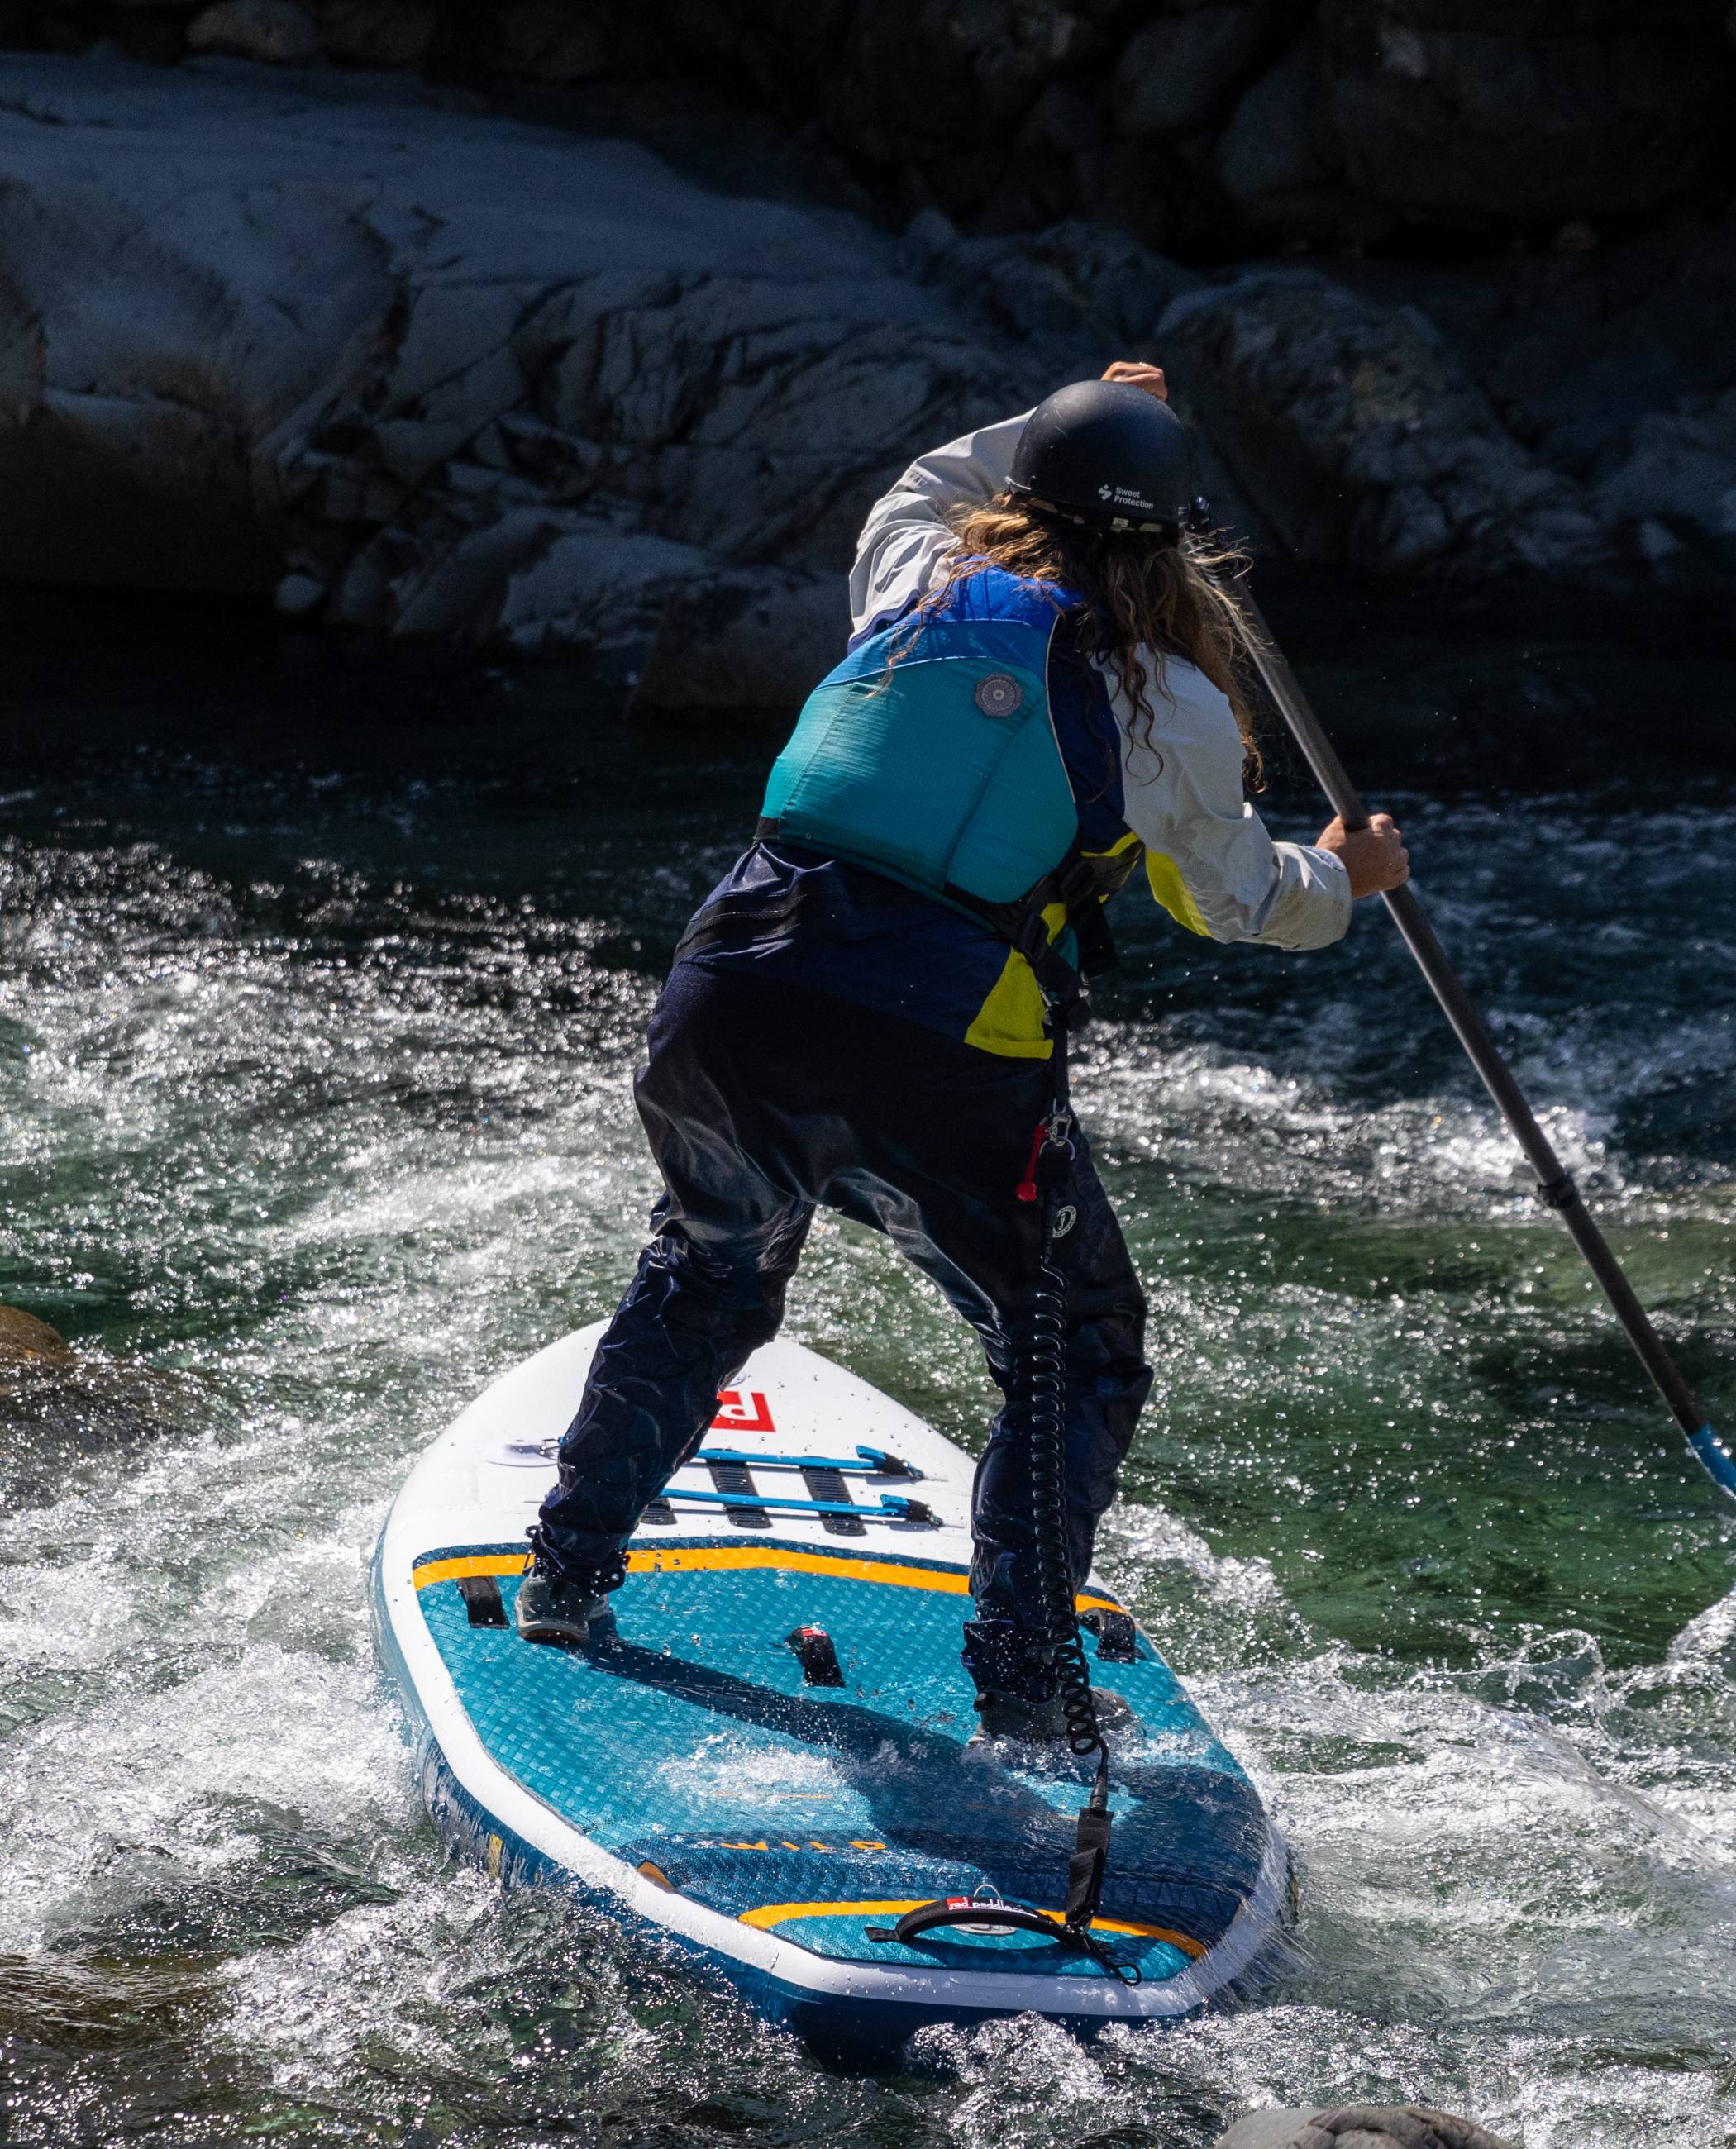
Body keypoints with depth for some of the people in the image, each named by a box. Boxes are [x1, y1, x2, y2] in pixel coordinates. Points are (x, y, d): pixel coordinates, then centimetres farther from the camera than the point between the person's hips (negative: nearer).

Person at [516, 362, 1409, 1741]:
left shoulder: (915, 582, 13)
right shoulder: (1171, 704, 4)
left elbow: (920, 491, 41)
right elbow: (1241, 902, 22)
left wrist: (1051, 428, 49)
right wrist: (1345, 880, 42)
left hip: (727, 1008, 4)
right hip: (942, 1072, -4)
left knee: (707, 1277, 33)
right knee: (1079, 1363, 18)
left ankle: (565, 1584, 36)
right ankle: (1021, 1691, 13)